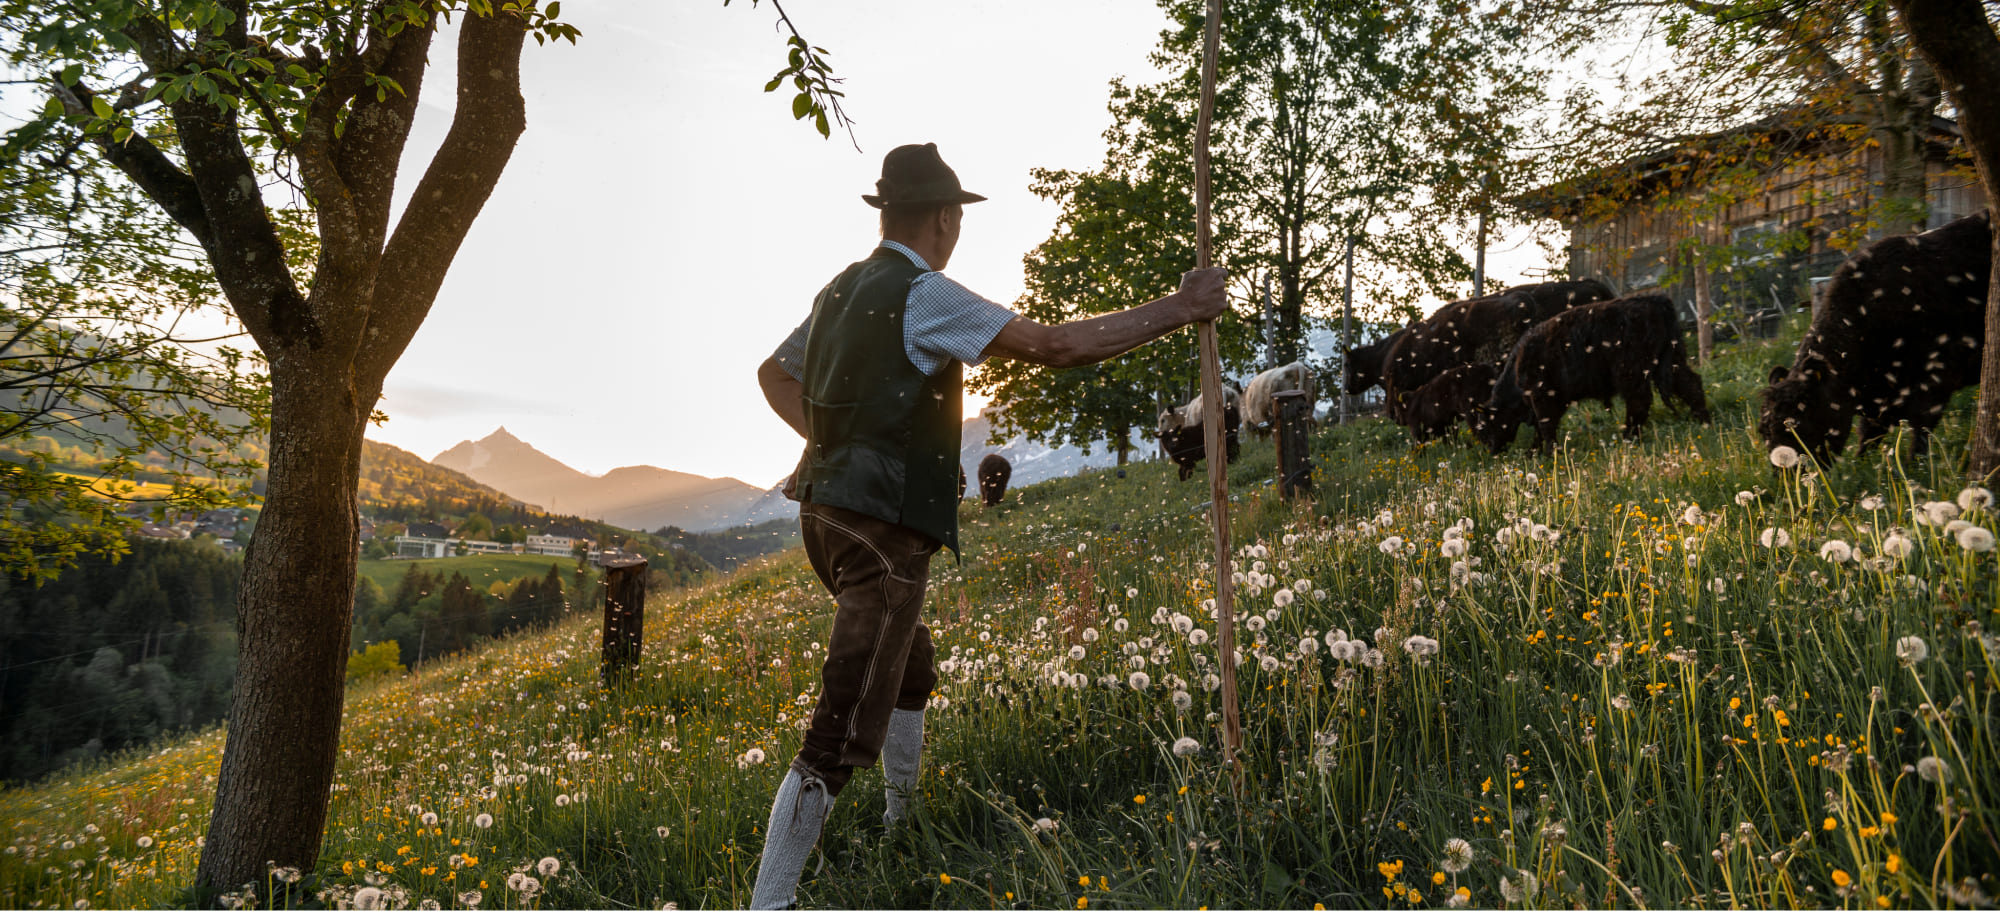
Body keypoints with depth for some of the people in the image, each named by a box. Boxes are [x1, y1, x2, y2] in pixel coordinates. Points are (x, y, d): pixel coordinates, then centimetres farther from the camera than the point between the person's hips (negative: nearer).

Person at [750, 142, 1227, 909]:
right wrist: (1181, 309, -12)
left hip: (829, 509, 10)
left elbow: (775, 373, 28)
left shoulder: (841, 290, 14)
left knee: (911, 667, 28)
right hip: (882, 528, -10)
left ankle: (902, 831, 44)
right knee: (842, 735, -9)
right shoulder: (925, 293, -13)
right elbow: (1057, 346, -19)